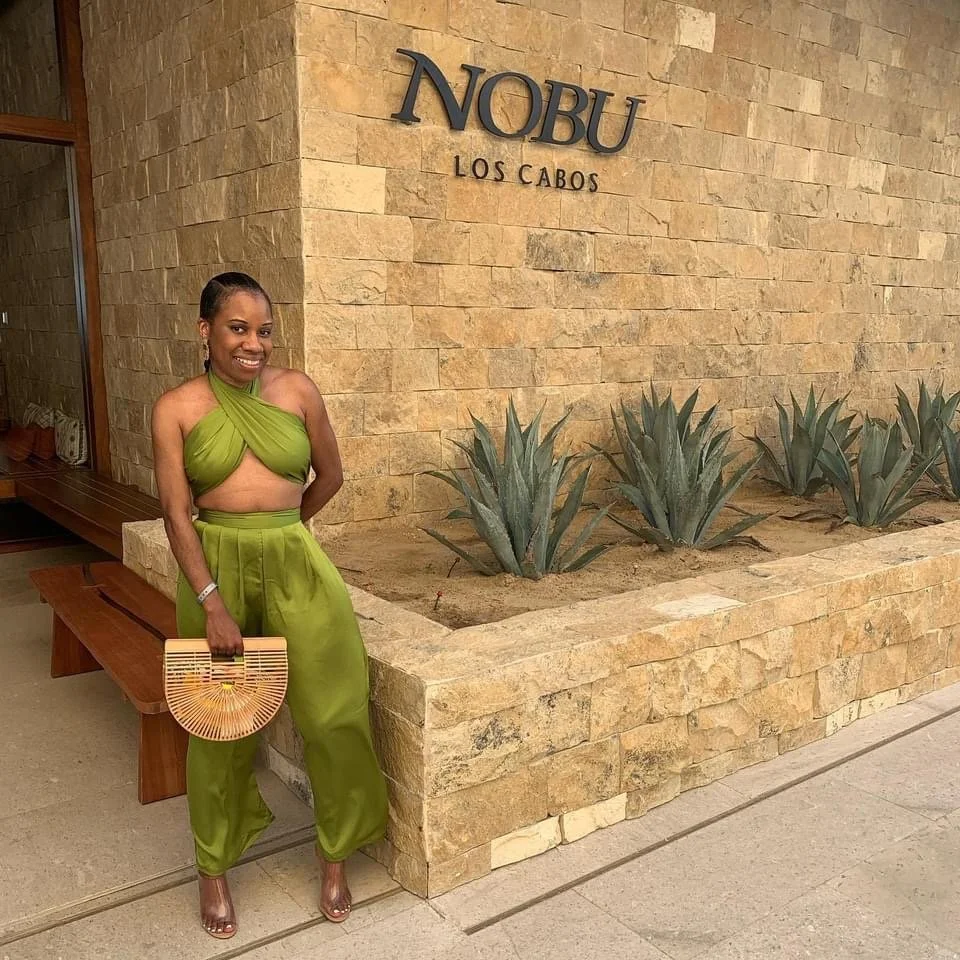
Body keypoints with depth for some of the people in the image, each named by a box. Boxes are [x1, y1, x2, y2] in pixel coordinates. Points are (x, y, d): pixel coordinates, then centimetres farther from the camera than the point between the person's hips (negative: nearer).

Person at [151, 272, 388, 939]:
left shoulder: (297, 390, -1)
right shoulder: (178, 408, -4)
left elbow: (330, 475, 11)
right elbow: (177, 514, -8)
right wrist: (213, 604, -14)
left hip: (295, 560, 1)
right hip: (214, 566, 0)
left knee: (335, 713, -1)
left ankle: (336, 858, 23)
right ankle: (215, 868, 32)